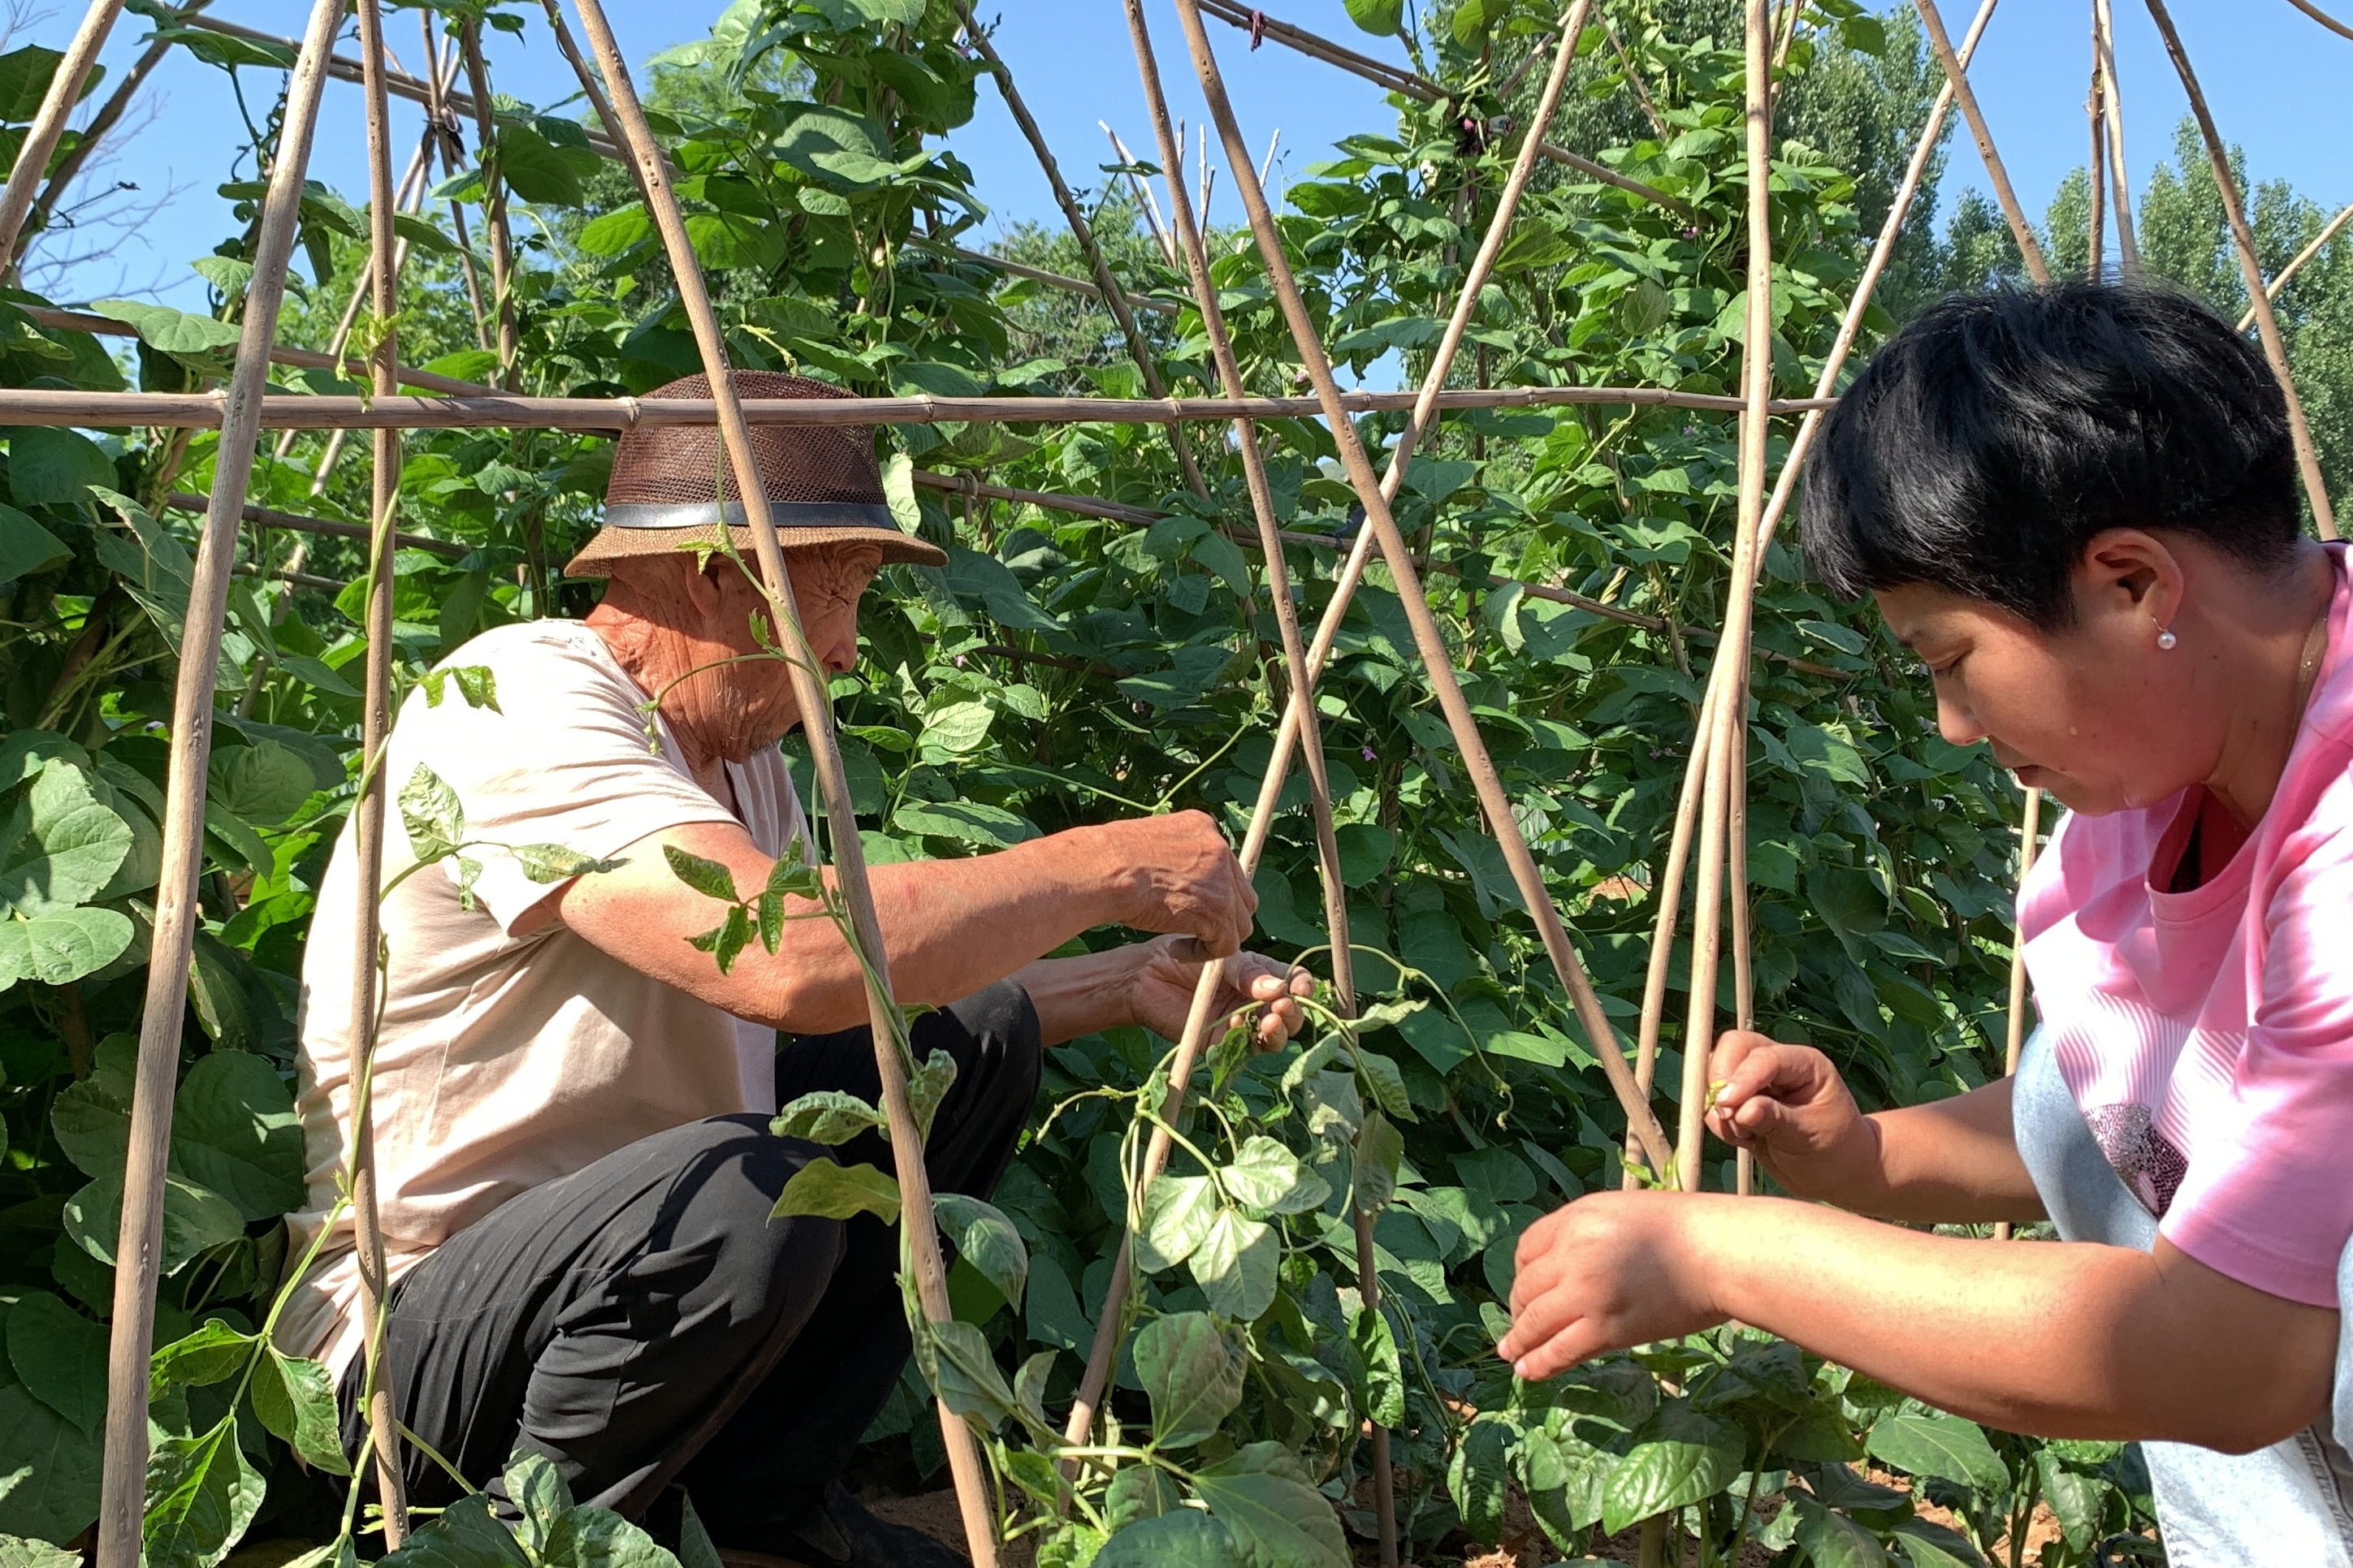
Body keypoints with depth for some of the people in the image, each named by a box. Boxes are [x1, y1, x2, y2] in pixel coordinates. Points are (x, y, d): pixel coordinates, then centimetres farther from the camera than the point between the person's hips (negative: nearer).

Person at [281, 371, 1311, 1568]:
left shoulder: (736, 750, 5)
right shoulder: (522, 702, -23)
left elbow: (876, 984, 13)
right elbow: (794, 960, -38)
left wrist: (1130, 983, 0)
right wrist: (1107, 868, -26)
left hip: (635, 1253, 9)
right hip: (407, 1356, -9)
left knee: (973, 1042, 3)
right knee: (746, 1194, -36)